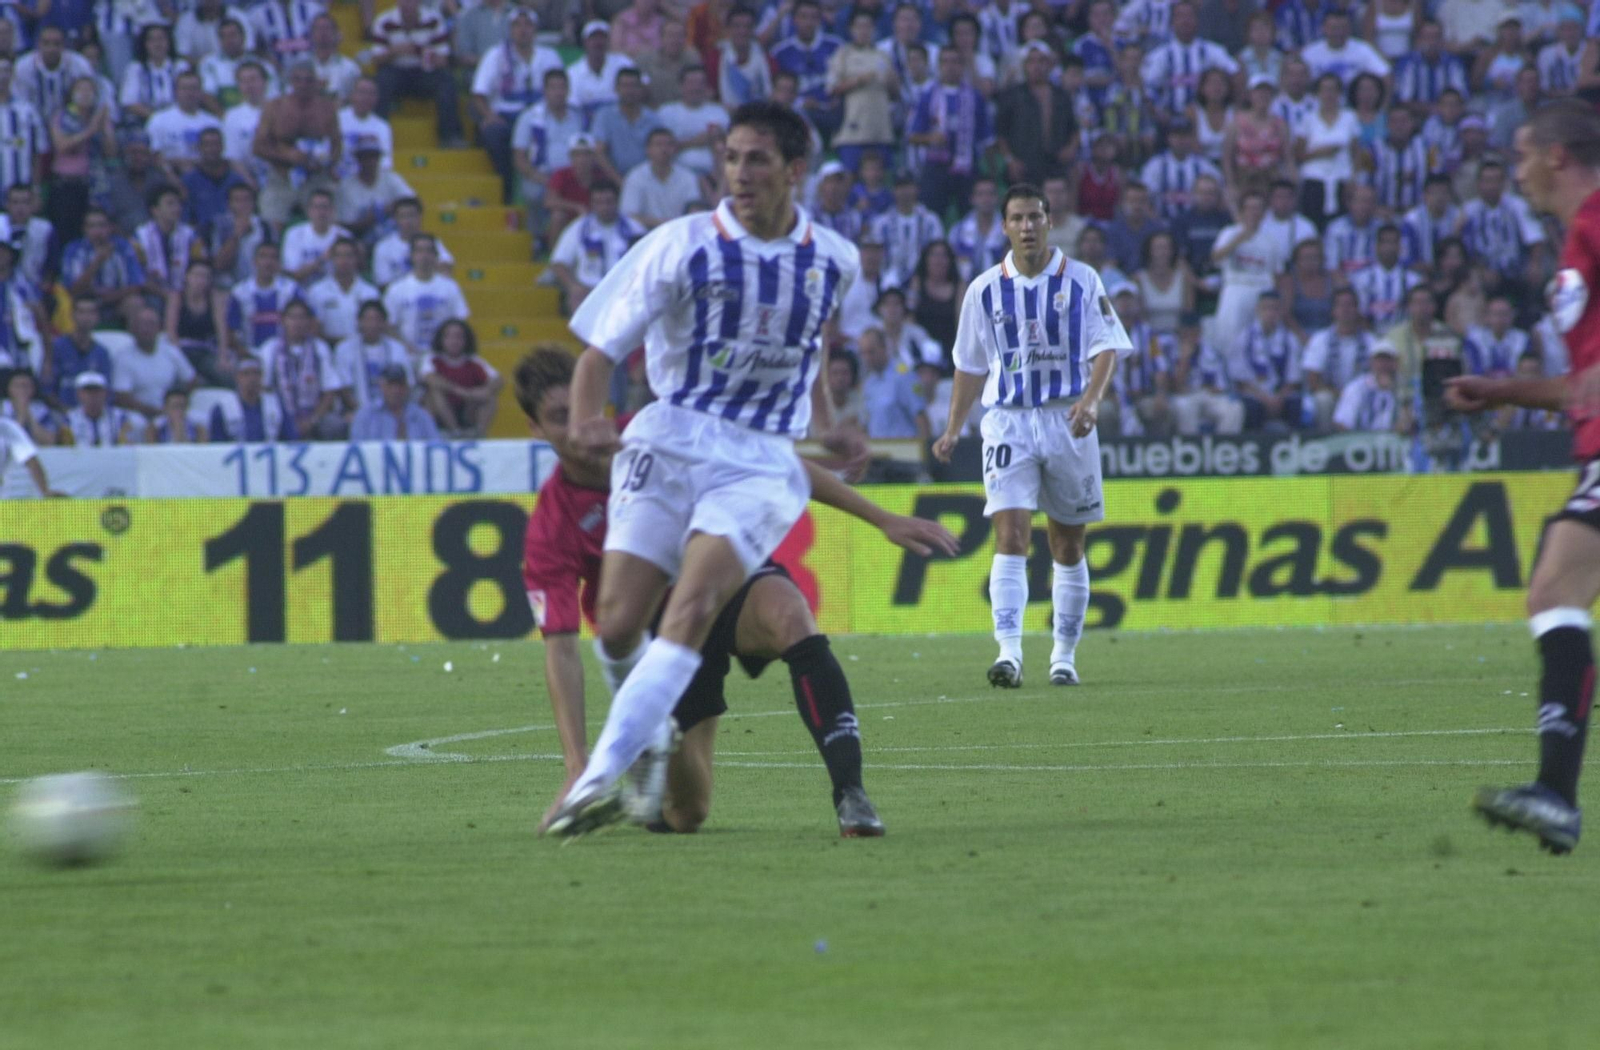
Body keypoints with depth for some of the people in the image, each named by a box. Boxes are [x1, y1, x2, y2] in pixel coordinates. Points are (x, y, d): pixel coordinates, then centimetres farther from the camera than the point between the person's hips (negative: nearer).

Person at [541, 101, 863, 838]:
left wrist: (825, 427, 22)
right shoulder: (680, 246, -3)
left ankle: (603, 775, -31)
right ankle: (648, 737, 24)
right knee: (618, 623, -10)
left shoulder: (834, 261, 7)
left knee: (694, 604, -24)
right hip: (668, 443, 0)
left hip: (762, 462, 0)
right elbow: (601, 346, -4)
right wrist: (585, 418, -23)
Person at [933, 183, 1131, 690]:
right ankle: (1009, 652, -24)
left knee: (1068, 544, 7)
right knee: (1010, 534, -15)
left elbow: (1106, 347, -4)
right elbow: (970, 365, 13)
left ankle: (1064, 654, 19)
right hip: (1008, 421, 0)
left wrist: (1091, 400, -21)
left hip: (1068, 421, 0)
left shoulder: (1081, 281, 1)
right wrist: (953, 430, 9)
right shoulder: (985, 289, 5)